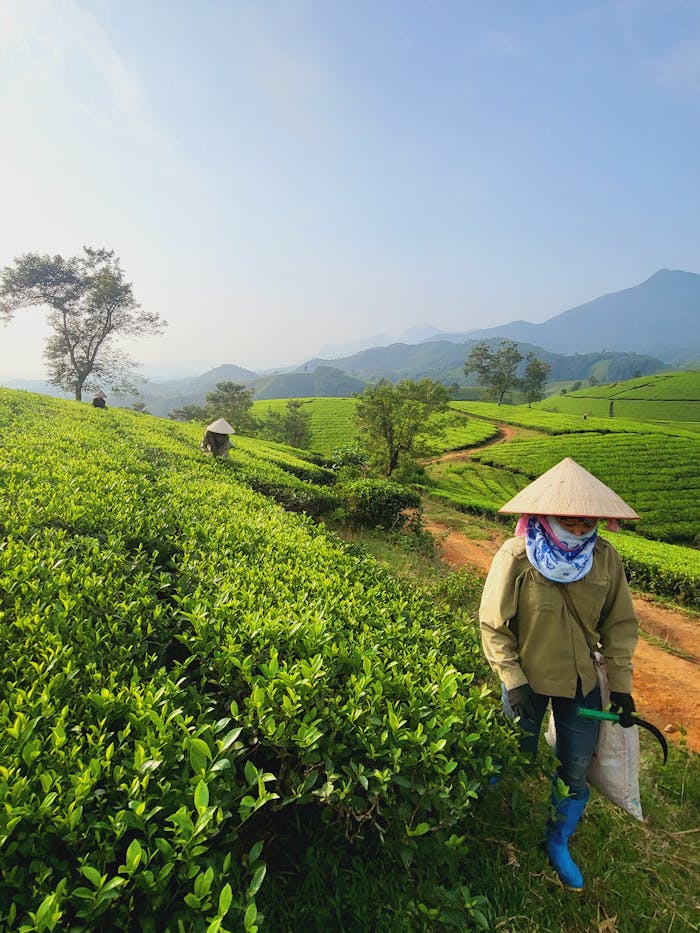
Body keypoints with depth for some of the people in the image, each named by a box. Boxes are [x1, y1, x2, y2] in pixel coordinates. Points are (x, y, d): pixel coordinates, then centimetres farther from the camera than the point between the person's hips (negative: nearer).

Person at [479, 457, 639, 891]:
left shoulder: (605, 557, -14)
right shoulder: (516, 558, -24)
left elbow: (620, 623, -2)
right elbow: (494, 626, -16)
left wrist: (621, 684, -1)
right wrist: (514, 683, -18)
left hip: (582, 681, 3)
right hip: (527, 680, -2)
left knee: (576, 773, 17)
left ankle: (559, 844, 46)